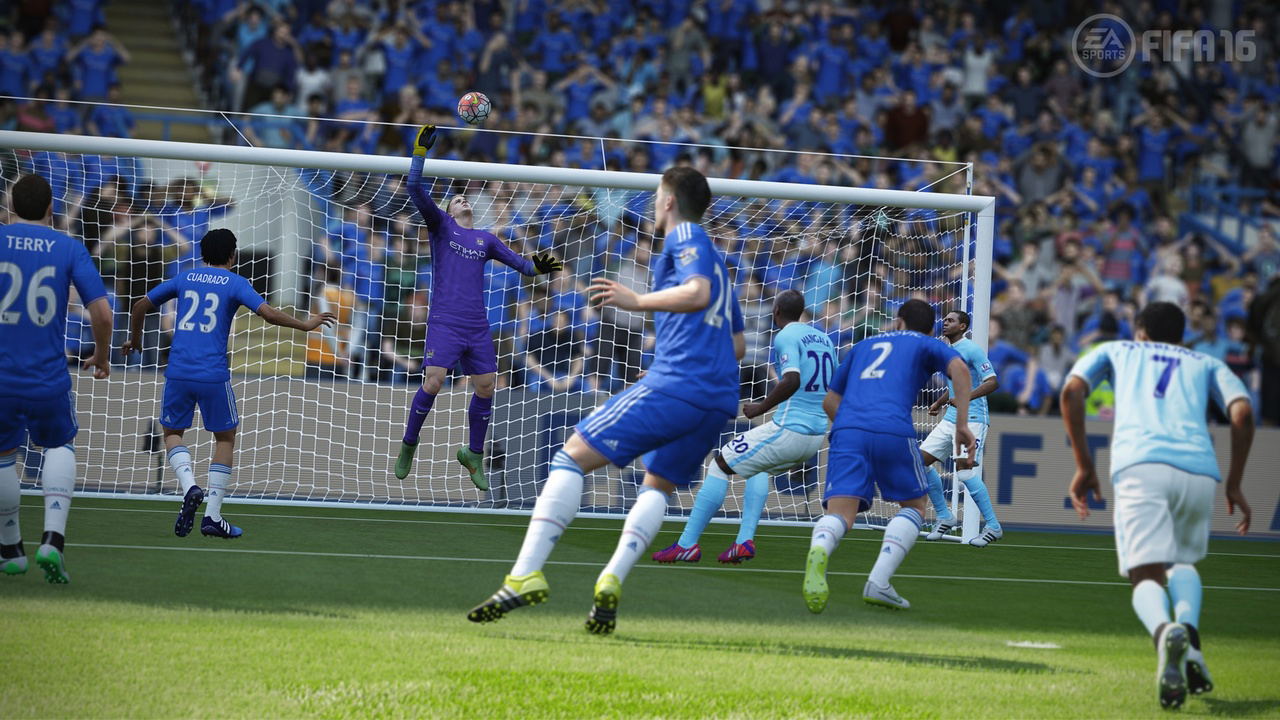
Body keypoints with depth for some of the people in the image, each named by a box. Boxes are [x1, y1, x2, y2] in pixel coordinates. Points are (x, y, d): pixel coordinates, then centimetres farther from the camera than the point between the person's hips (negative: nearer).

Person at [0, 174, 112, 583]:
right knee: (59, 447, 22)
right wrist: (101, 357, 12)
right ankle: (52, 539, 3)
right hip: (49, 379, 0)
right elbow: (102, 313, -6)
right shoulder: (70, 249, -1)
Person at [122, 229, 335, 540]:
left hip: (178, 371, 2)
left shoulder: (184, 278, 13)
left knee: (172, 432, 19)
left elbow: (140, 306, 18)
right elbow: (268, 313, -10)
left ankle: (189, 487, -10)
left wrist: (134, 339, 36)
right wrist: (305, 325, 4)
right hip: (214, 374, -2)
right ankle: (212, 516, 8)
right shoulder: (235, 283, 3)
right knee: (225, 437, 14)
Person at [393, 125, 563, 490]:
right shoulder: (441, 226, 8)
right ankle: (408, 445, 4)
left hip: (478, 328, 4)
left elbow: (517, 261, 16)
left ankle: (474, 454, 20)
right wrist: (421, 150, -10)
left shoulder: (486, 239, 19)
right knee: (433, 383, -15)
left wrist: (536, 267, -6)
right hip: (444, 323, -4)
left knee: (486, 388, 3)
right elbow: (416, 190, -2)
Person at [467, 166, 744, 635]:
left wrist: (638, 302, -22)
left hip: (675, 383, -9)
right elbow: (737, 344, 34)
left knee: (572, 457, -6)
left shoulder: (685, 237, 3)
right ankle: (612, 582, -4)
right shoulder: (715, 260, 29)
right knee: (657, 487, 21)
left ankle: (526, 575, -18)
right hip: (720, 398, 9)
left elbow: (697, 293, -18)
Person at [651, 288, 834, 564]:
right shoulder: (824, 339, 15)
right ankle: (745, 541, 17)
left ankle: (687, 544, 1)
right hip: (818, 435, 8)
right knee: (759, 468, 32)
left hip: (789, 428, -8)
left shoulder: (786, 338, -9)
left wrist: (762, 407, -14)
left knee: (720, 466, 4)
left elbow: (792, 380, -25)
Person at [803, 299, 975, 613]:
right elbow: (959, 367, 1)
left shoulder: (863, 346, 34)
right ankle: (879, 582, -4)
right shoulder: (928, 345, 23)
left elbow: (830, 401, 33)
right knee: (913, 507, 18)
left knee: (839, 516, -8)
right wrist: (962, 425, -2)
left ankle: (818, 552, -46)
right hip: (893, 430, -2)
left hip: (846, 429, 3)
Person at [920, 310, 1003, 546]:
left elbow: (992, 382, -18)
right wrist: (939, 403, 18)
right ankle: (944, 518, 10)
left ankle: (993, 527, -4)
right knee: (921, 460, 1)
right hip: (950, 419, 9)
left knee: (965, 473, -15)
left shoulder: (971, 350, -10)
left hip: (972, 419, -9)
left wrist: (966, 398, -29)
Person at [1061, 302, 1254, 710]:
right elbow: (1242, 412, 13)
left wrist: (1084, 466, 16)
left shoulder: (1116, 351, 31)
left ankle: (1163, 630, -42)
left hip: (1139, 465, -2)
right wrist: (1234, 485, 17)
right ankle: (1189, 635, -7)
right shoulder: (1208, 365, 31)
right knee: (1183, 561, 25)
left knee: (1147, 576, -5)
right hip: (1198, 468, 2)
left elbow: (1072, 391, 14)